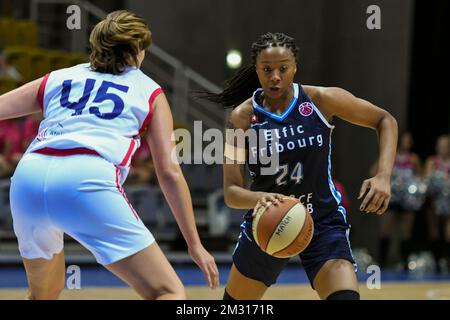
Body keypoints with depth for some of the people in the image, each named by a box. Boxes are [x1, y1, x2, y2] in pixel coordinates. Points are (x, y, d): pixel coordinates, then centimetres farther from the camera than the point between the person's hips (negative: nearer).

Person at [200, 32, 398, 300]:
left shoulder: (321, 100, -12)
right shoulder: (243, 117, -11)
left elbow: (385, 120, -1)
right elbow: (231, 192, -14)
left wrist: (384, 176, -16)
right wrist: (259, 198, -38)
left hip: (323, 221, -2)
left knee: (345, 295, -26)